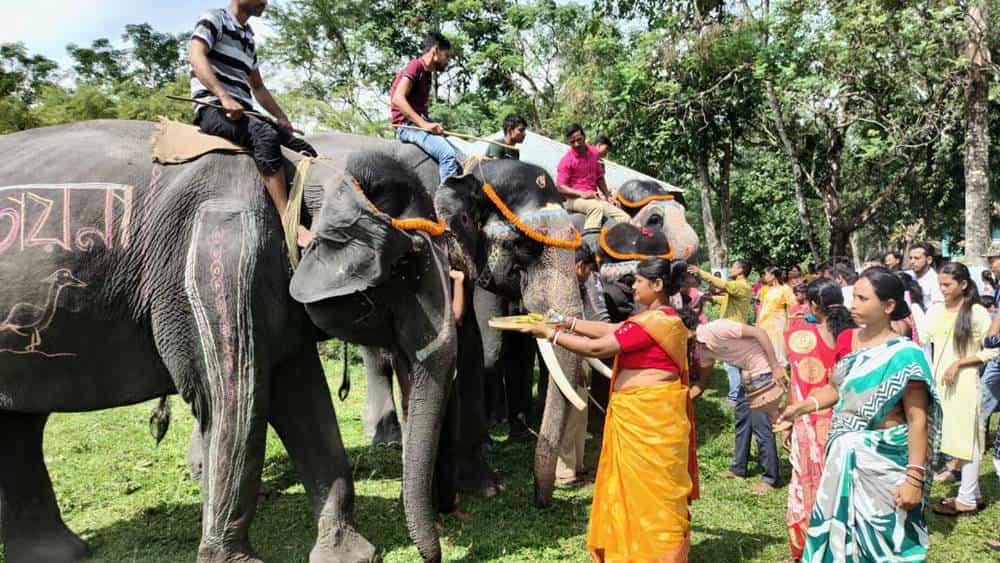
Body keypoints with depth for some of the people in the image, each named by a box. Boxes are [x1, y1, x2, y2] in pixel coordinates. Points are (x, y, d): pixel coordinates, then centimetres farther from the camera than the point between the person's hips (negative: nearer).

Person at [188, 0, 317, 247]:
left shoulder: (249, 38, 26)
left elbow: (257, 87, 31)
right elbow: (196, 56, -13)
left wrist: (281, 117, 15)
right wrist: (224, 97, -26)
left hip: (242, 113, 8)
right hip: (213, 109, -8)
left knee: (305, 150, -10)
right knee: (264, 134, -36)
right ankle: (289, 221, -40)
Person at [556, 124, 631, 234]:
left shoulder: (594, 153, 9)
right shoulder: (566, 160, -8)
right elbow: (560, 187, -11)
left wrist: (608, 196, 16)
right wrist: (581, 193, -22)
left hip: (594, 197, 6)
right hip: (575, 199, -6)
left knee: (624, 218, -11)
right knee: (597, 207, -39)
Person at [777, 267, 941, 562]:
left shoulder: (904, 354, -16)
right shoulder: (847, 340, 3)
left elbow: (918, 421, -16)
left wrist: (914, 478, -19)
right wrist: (801, 406, -1)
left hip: (883, 460, -6)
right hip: (843, 455, 6)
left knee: (880, 536, 7)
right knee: (836, 528, 17)